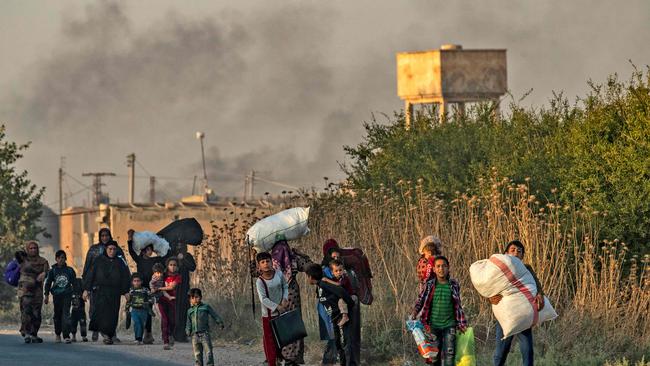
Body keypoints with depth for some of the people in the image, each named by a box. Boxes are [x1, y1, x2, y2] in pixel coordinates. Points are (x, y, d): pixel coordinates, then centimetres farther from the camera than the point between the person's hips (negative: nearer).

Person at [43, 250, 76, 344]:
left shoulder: (70, 270, 6)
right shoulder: (53, 271, 5)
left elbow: (74, 283, 12)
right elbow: (48, 283, 8)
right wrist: (46, 295, 2)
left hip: (67, 295, -1)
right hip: (57, 295, 1)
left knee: (66, 314, -12)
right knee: (57, 315, 8)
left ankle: (66, 336, -18)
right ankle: (57, 334, 26)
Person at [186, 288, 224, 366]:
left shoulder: (206, 307, 8)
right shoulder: (190, 311, 16)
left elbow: (215, 315, 6)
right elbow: (188, 323, 16)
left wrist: (220, 323, -9)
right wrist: (188, 331, 0)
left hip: (204, 333, -3)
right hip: (195, 335, 3)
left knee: (208, 351, -10)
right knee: (197, 354, 3)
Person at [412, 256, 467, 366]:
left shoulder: (454, 285, 3)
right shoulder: (430, 285, 1)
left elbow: (458, 306, 10)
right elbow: (421, 300, 5)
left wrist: (462, 324, 9)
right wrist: (414, 313, -14)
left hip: (449, 325, -1)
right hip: (433, 325, 1)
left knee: (449, 353, -8)